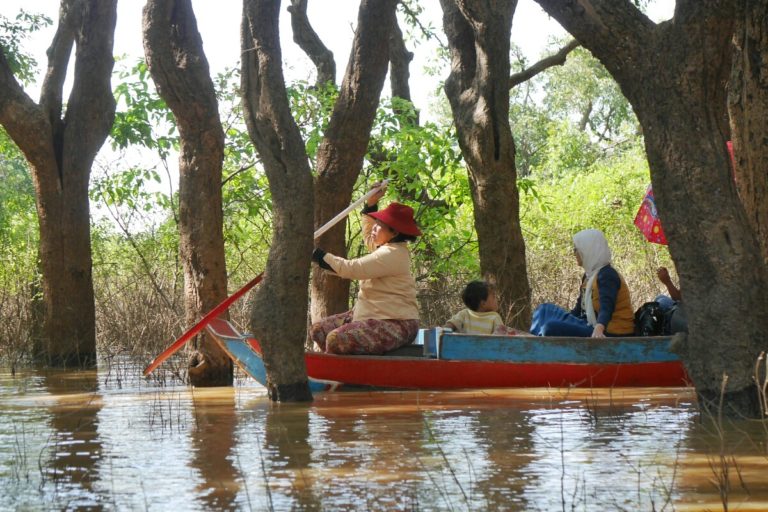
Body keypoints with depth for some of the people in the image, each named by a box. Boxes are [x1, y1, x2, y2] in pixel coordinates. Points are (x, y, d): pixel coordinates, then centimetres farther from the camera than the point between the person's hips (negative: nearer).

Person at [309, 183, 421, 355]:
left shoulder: (392, 254, -18)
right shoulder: (386, 247, 14)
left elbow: (350, 269, -22)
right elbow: (368, 235, 38)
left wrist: (315, 254, -14)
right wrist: (371, 204, 26)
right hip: (373, 315, 11)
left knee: (337, 340, -31)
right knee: (318, 331, 2)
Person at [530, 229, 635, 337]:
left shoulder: (607, 275, -14)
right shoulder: (589, 275, 16)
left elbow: (606, 307, -31)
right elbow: (579, 310, 22)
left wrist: (599, 329, -49)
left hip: (609, 333, -10)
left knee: (553, 329, -25)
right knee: (546, 310, 11)